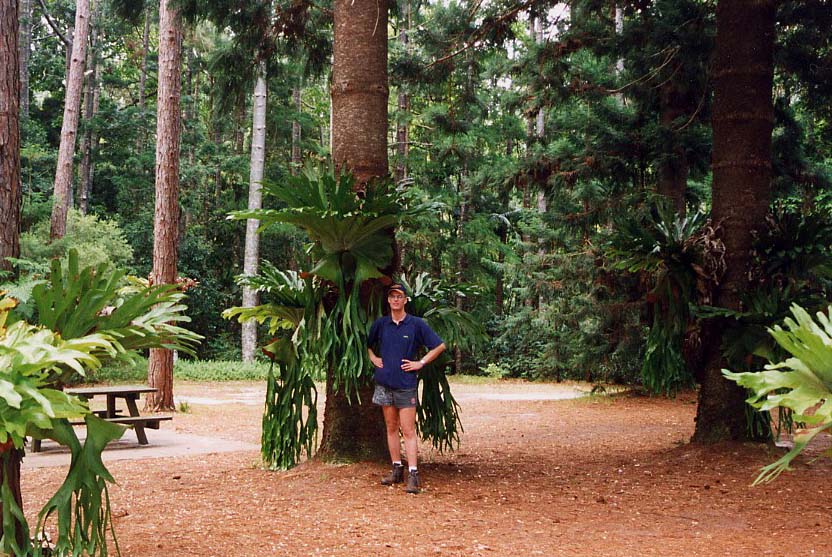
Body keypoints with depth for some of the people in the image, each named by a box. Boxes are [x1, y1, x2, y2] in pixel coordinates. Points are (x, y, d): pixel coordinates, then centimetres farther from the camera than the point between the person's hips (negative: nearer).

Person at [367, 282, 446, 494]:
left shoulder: (416, 324, -3)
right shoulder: (380, 324, 7)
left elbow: (439, 346, 1)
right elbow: (367, 344, 24)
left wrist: (421, 363, -3)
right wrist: (373, 358, 8)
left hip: (406, 384, -4)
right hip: (384, 383, 4)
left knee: (408, 430, -7)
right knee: (391, 428, 9)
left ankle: (413, 474, -10)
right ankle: (397, 470, 17)